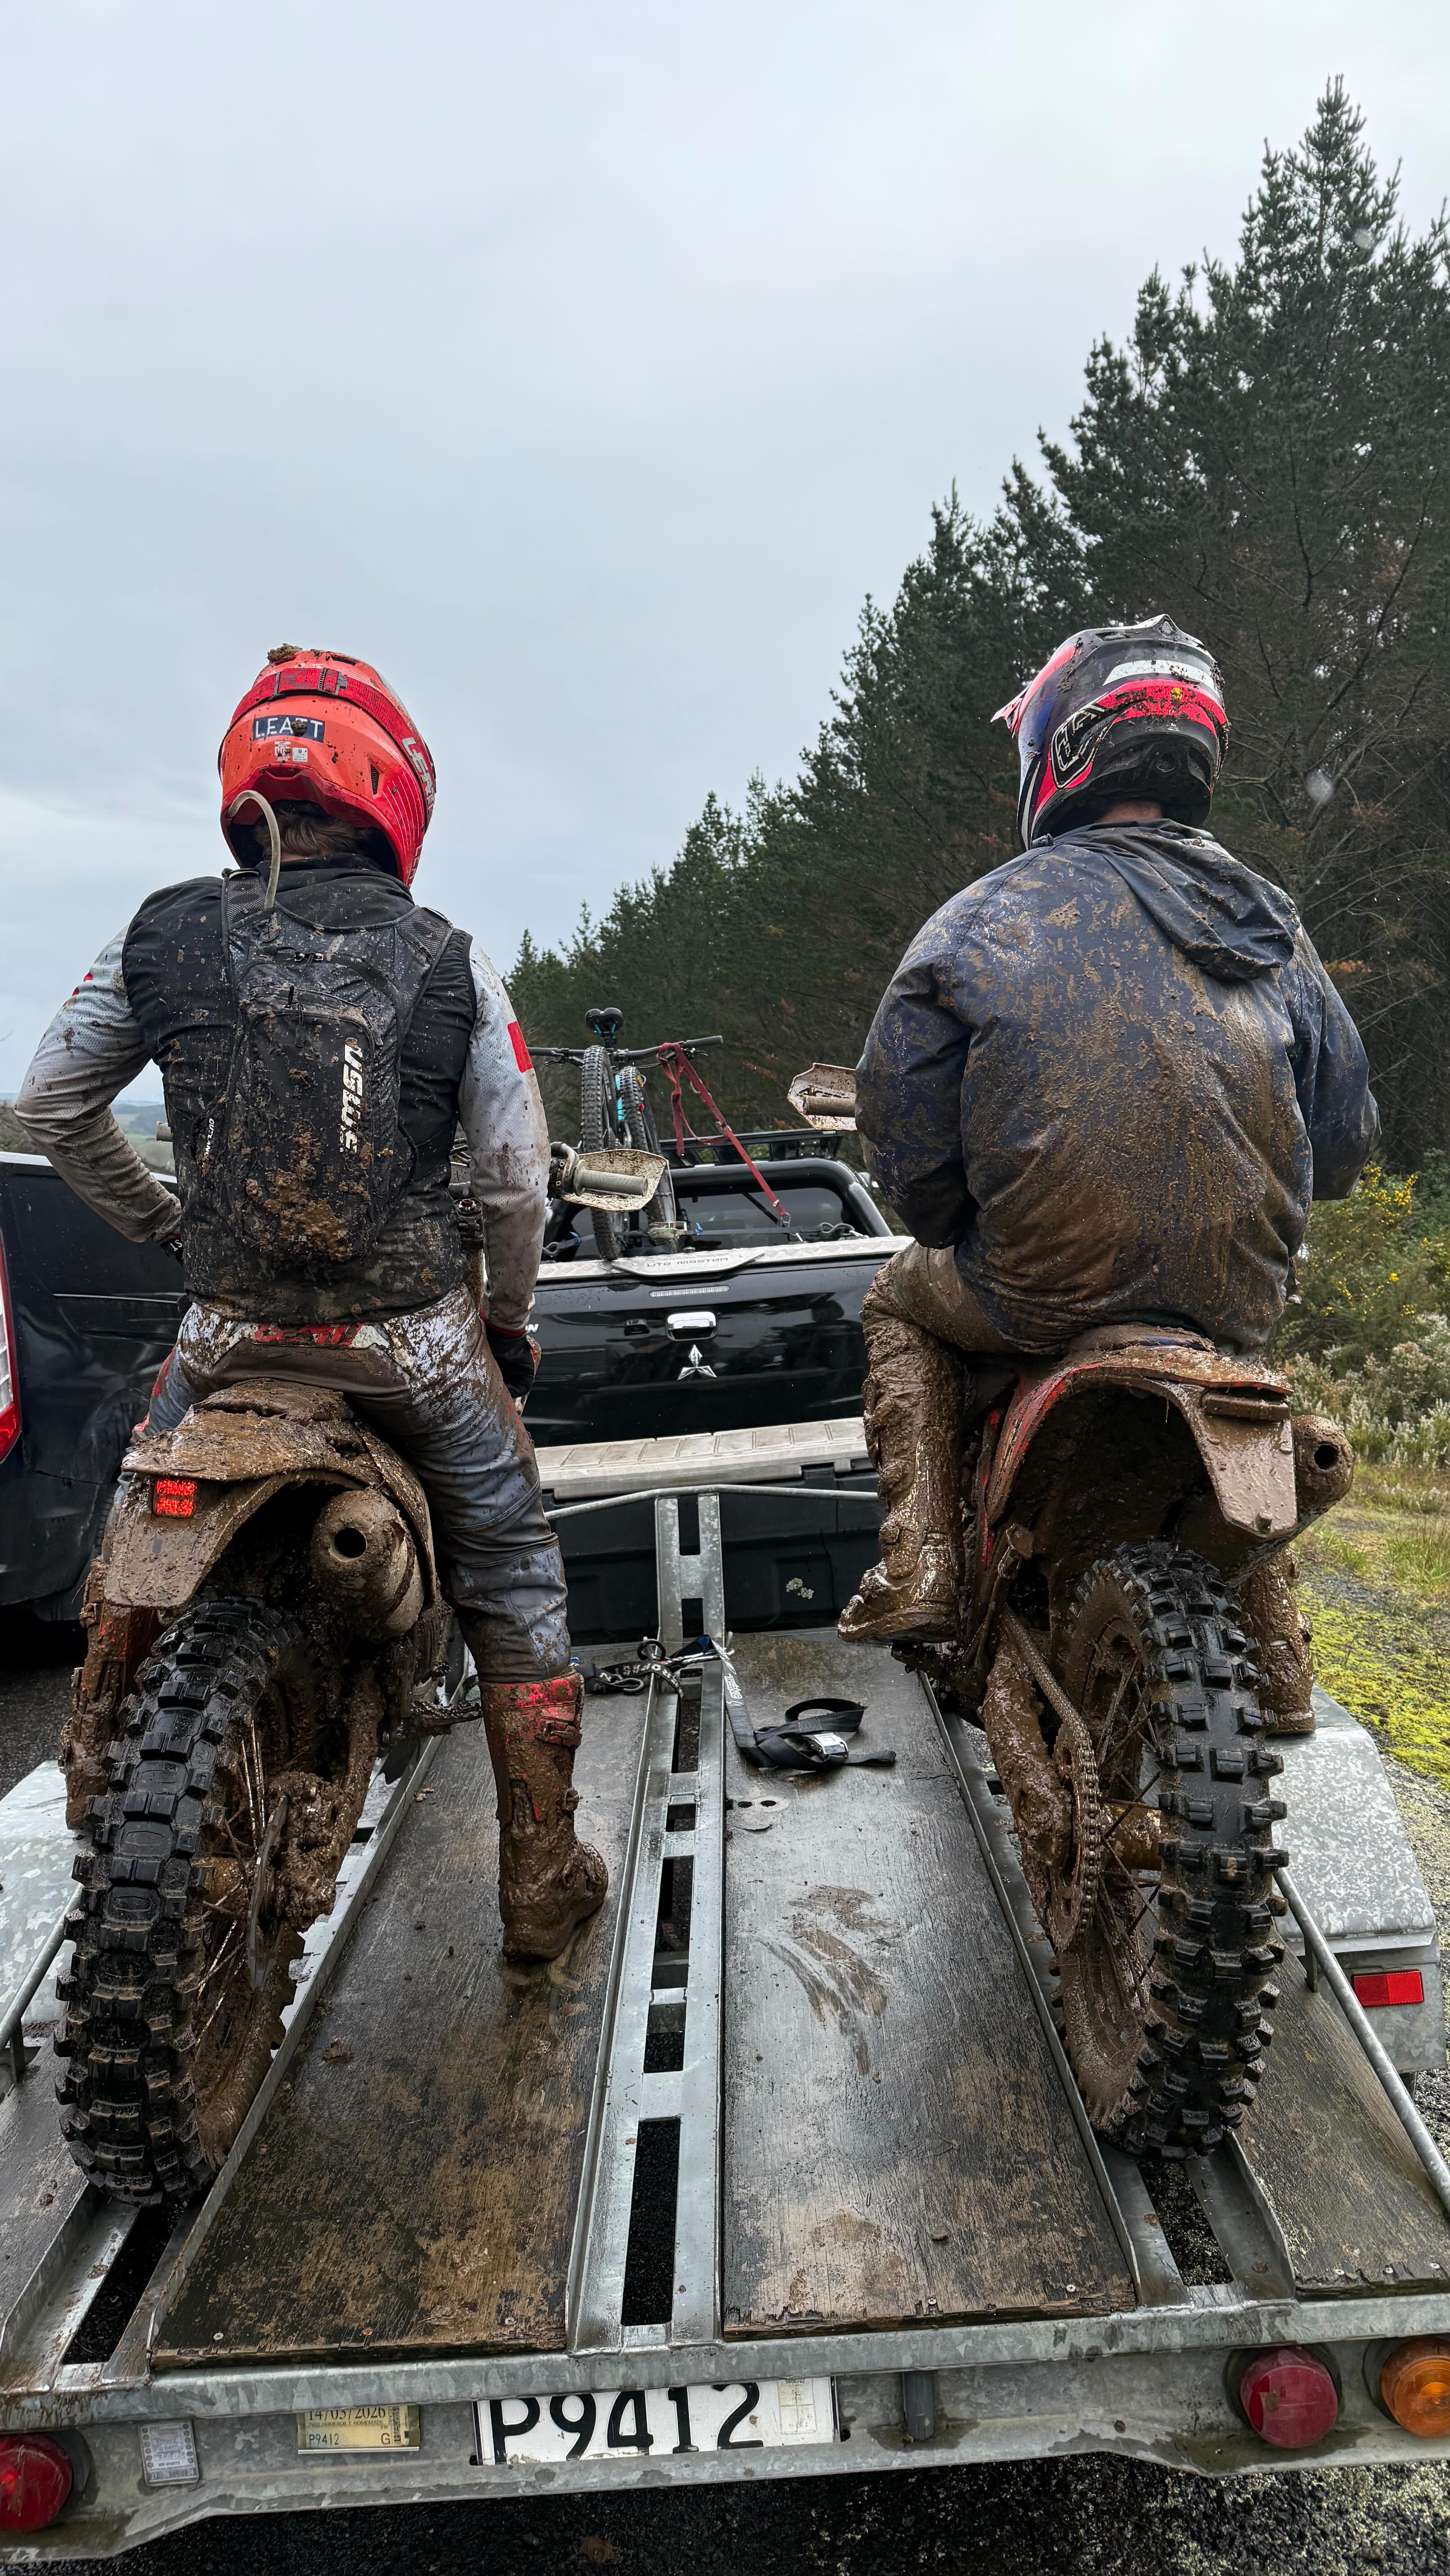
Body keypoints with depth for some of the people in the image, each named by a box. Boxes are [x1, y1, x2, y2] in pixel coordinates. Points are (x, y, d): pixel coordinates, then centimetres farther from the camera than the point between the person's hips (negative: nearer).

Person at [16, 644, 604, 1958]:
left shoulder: (165, 936, 0)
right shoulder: (448, 960, -3)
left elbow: (50, 1107, 7)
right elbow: (517, 1172, -3)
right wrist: (510, 1318, 12)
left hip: (230, 1328, 2)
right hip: (414, 1339, -1)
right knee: (512, 1568, 15)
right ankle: (542, 1874, 23)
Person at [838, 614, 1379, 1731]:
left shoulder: (987, 916, -4)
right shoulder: (1271, 921, 9)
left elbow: (899, 1114, -6)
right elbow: (1344, 1135, 12)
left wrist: (954, 1232, 12)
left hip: (1041, 1293, -4)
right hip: (1239, 1295, 4)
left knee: (903, 1304, 27)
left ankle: (921, 1564, 14)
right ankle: (1278, 1657, 37)